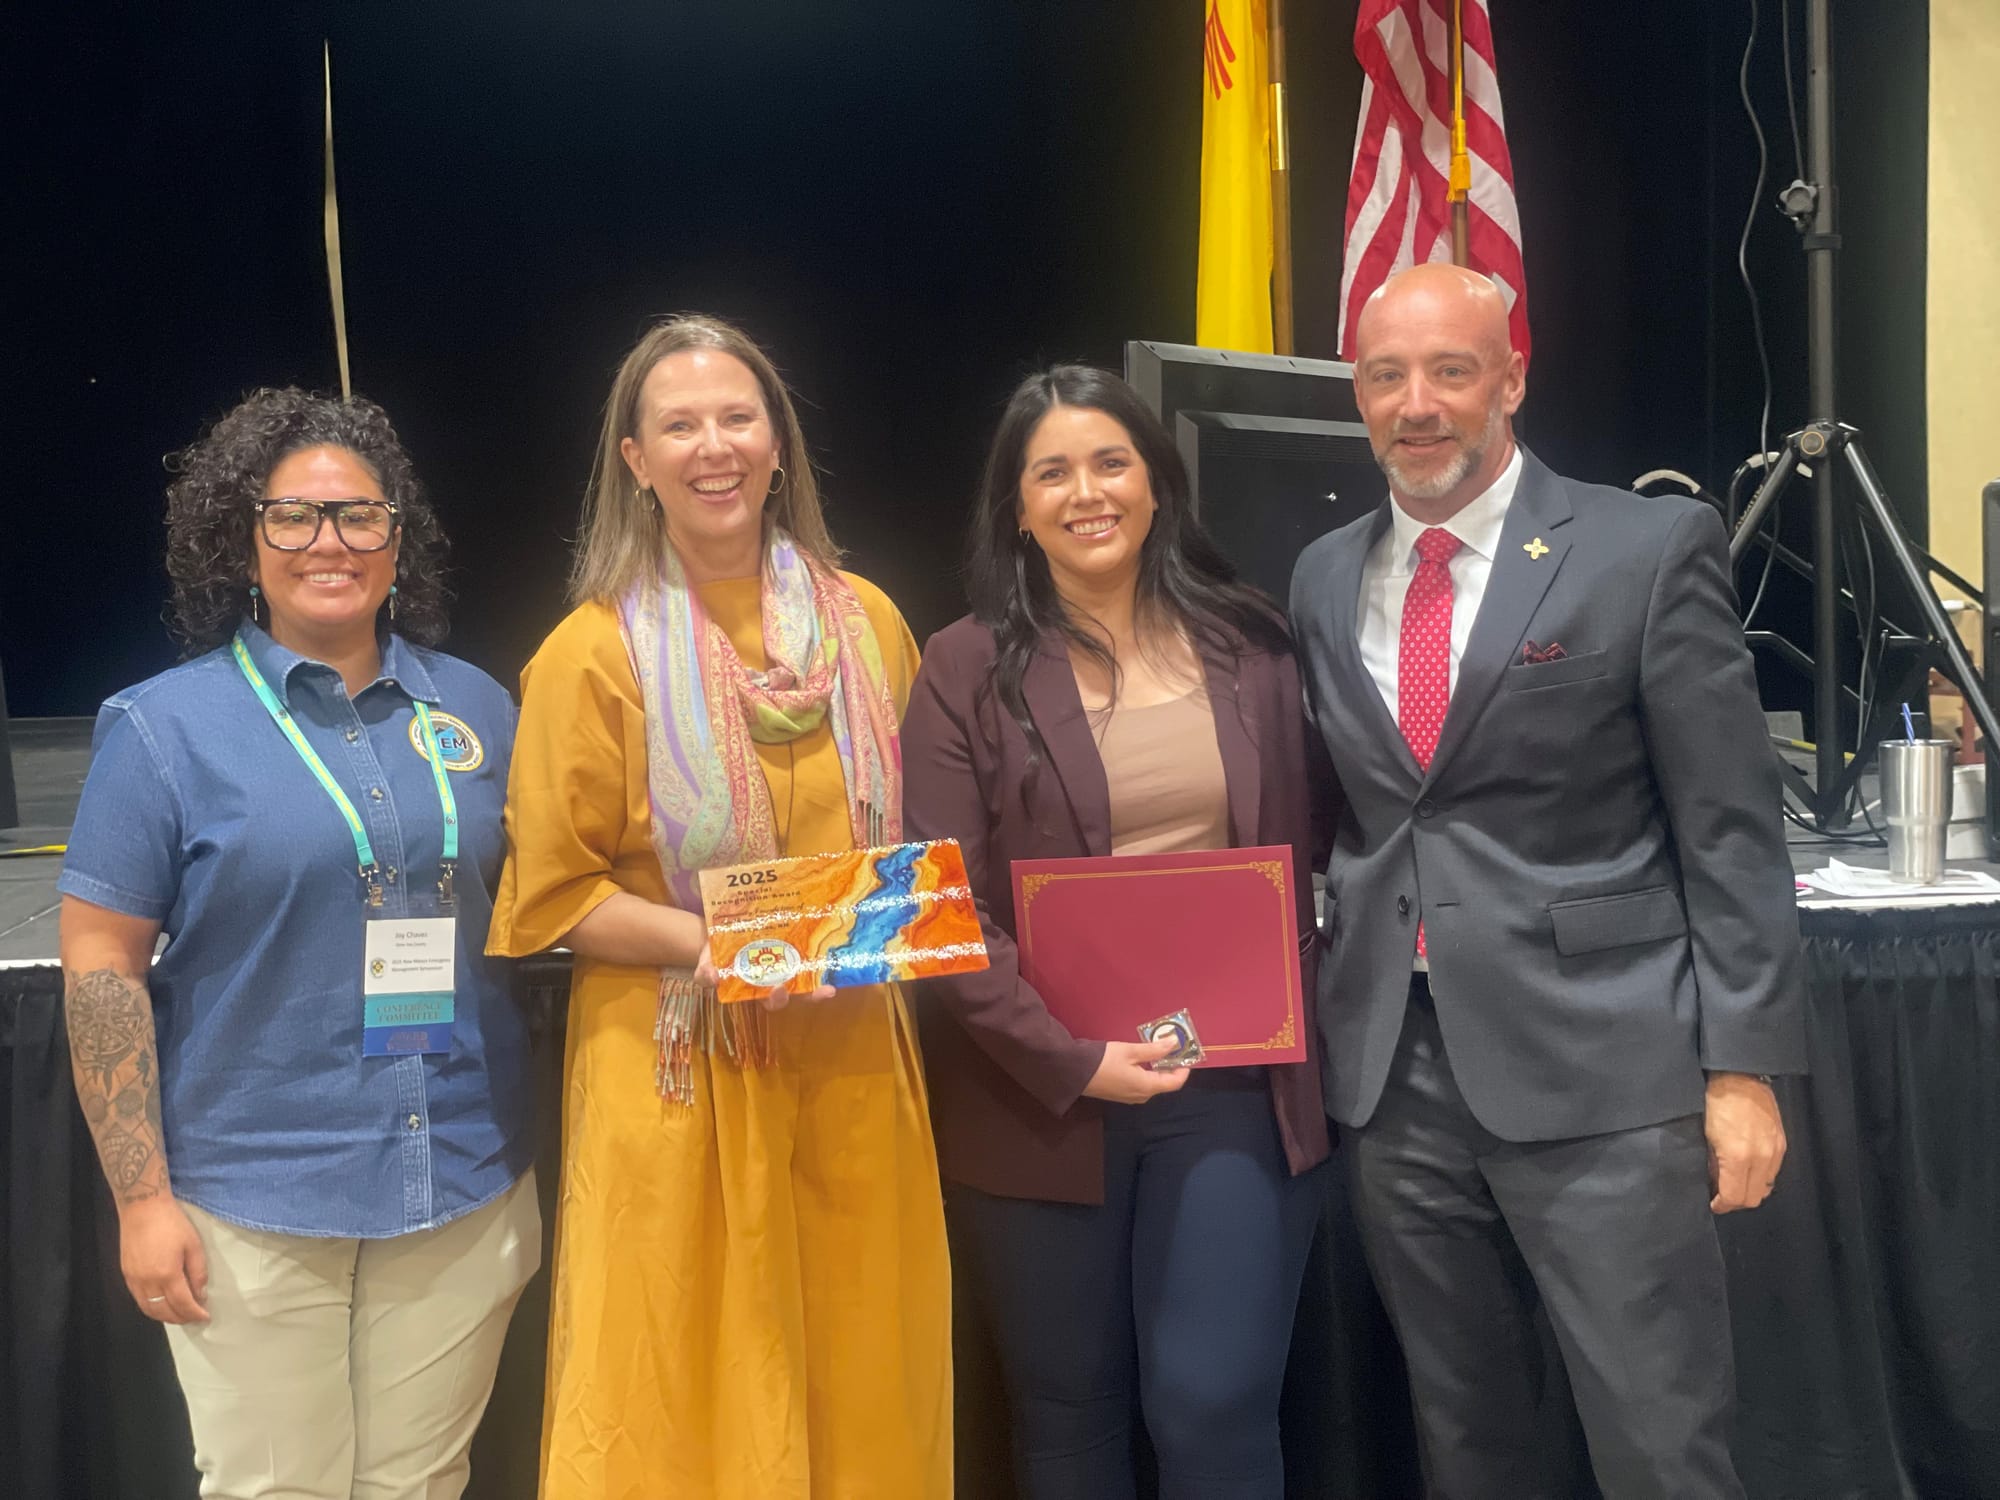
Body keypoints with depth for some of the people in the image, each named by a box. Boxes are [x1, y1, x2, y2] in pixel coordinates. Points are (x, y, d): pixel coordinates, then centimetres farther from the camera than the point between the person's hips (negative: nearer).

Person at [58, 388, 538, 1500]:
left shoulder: (477, 709, 6)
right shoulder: (166, 727, -4)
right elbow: (101, 967, -5)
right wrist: (142, 1197, -8)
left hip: (465, 1194, 3)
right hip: (254, 1209, -3)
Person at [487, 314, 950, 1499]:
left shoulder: (864, 621, 5)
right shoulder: (594, 651, -7)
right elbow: (554, 891, -5)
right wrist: (705, 943, -18)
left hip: (855, 1059, 4)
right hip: (681, 1077, -3)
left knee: (864, 1382, 12)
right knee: (689, 1398, 5)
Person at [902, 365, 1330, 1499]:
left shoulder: (1248, 644, 6)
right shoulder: (970, 669, -2)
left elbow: (1297, 855, 12)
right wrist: (1072, 1059, -15)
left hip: (1232, 1086, 1)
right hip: (1041, 1098, -1)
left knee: (1214, 1403, -3)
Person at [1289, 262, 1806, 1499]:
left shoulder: (1651, 548, -3)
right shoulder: (1326, 577, 11)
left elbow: (1729, 831, -5)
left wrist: (1742, 1068, -9)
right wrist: (1309, 1011, 8)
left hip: (1598, 1069, -4)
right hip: (1393, 1074, 5)